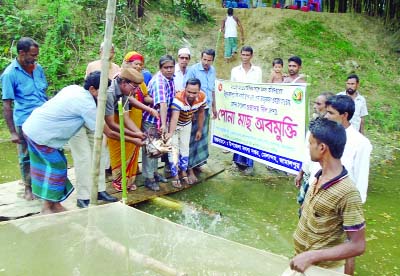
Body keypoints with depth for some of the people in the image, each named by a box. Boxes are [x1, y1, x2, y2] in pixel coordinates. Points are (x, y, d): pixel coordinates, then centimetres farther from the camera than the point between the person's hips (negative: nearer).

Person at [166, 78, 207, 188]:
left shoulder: (202, 97, -24)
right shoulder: (178, 98, -40)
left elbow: (201, 113, -6)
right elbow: (174, 117, -53)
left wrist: (200, 130, 2)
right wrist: (170, 133, -68)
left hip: (187, 124, 5)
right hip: (174, 124, -5)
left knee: (185, 148, 13)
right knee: (174, 149, -7)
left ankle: (183, 173, 28)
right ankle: (175, 176, 5)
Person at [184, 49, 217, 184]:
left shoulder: (213, 70, 7)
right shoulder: (193, 70, -13)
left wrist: (214, 106, 19)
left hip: (206, 109, 7)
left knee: (202, 137, 15)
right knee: (192, 139, -4)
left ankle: (197, 162, 30)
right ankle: (190, 169, 0)